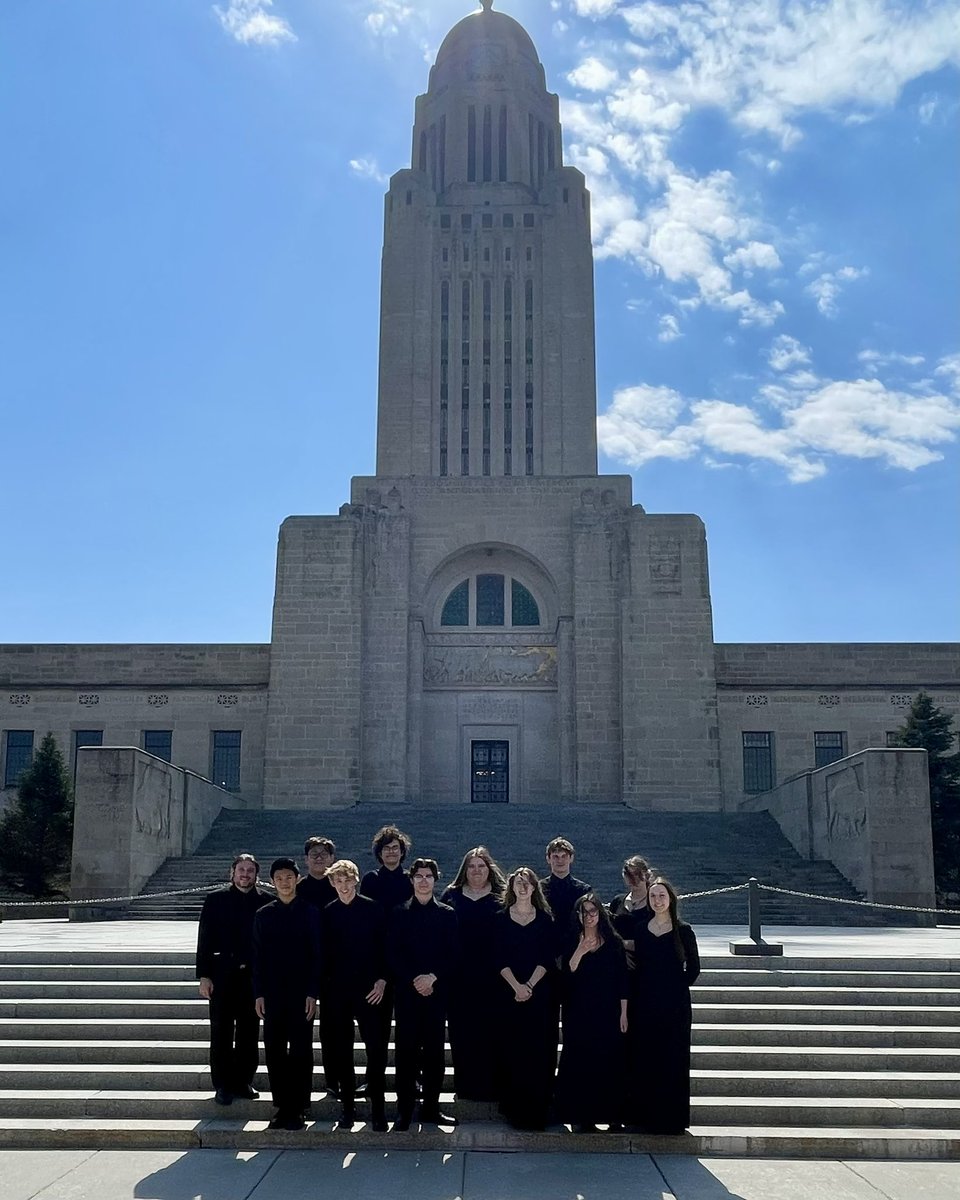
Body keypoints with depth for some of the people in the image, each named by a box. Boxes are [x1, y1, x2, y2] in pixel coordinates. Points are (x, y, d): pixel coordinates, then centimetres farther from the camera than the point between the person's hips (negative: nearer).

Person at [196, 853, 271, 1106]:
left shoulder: (266, 902, 3)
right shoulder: (216, 900, 2)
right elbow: (204, 939, 1)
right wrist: (204, 975, -5)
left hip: (253, 975, 1)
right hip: (222, 975, -1)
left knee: (249, 1033, 7)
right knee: (221, 1033, 3)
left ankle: (243, 1082, 18)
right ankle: (222, 1085, 12)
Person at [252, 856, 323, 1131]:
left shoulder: (309, 913, 1)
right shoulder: (264, 914, 9)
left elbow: (317, 955, -1)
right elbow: (258, 957, 9)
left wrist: (313, 993, -8)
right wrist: (259, 994, 2)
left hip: (301, 993, -3)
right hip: (272, 993, 3)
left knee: (300, 1052, -1)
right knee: (274, 1052, 4)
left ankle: (298, 1109, 7)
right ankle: (282, 1107, 13)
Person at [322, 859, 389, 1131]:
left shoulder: (373, 909, -1)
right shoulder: (327, 913, 5)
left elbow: (384, 946, 0)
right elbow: (323, 952, 8)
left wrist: (382, 980, -8)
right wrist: (322, 984, 3)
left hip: (369, 988, -2)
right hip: (336, 989, 2)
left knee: (376, 1048, -7)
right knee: (341, 1050, 7)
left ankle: (378, 1107, 2)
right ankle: (347, 1105, 19)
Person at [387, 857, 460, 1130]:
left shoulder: (447, 914, 7)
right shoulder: (399, 914, 6)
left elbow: (453, 955, 3)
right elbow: (393, 954, 0)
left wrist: (433, 977, -11)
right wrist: (414, 980, -10)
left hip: (437, 992, 1)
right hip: (406, 992, -1)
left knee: (434, 1051, 3)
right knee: (406, 1051, -2)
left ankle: (431, 1108, 13)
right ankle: (404, 1111, 4)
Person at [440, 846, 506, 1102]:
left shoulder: (502, 897, 4)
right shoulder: (451, 896, 8)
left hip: (491, 976, -1)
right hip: (460, 976, 1)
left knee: (491, 1031, 0)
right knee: (462, 1031, 4)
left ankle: (491, 1086, 10)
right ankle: (466, 1086, 14)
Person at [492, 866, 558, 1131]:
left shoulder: (545, 919, 5)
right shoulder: (501, 919, 4)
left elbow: (548, 958, -1)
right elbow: (499, 958, -1)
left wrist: (530, 985, -12)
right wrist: (516, 986, -13)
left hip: (541, 993, 0)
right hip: (509, 993, 0)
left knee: (539, 1051, 0)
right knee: (511, 1050, 0)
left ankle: (537, 1110, 6)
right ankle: (513, 1107, 8)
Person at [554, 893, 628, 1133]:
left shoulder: (613, 942, 2)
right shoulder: (572, 943, 5)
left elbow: (622, 980, 2)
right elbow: (565, 977, -5)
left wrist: (623, 1013, -3)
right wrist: (580, 952, -17)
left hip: (608, 1013, -1)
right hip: (579, 1014, 1)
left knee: (609, 1063, 0)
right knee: (580, 1063, 0)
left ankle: (612, 1115, 9)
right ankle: (581, 1116, 6)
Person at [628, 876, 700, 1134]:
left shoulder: (683, 931, -2)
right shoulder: (640, 930, 6)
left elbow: (693, 969, 3)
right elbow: (635, 967, 9)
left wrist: (677, 986, -4)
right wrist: (636, 995, 1)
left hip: (675, 1005, -3)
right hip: (646, 1004, 3)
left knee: (673, 1060, 1)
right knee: (643, 1060, 5)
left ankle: (671, 1118, 11)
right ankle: (645, 1115, 16)